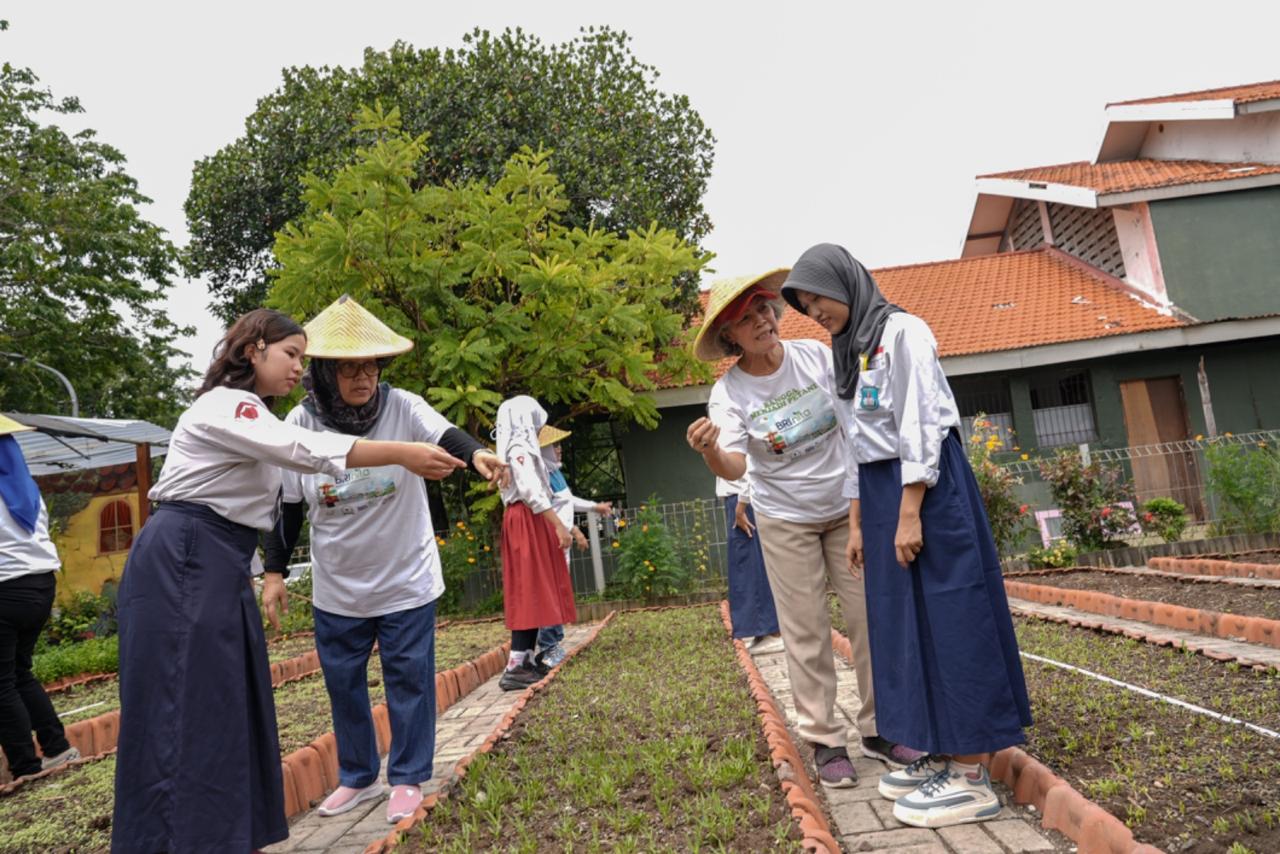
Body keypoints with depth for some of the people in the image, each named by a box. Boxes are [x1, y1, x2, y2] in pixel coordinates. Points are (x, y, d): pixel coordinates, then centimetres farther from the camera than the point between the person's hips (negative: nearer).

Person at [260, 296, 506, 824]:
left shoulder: (402, 408, -15)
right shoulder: (300, 423, -8)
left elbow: (443, 435, -34)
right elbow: (287, 505, 1)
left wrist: (476, 453, -56)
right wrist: (275, 571, 1)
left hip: (405, 580, -3)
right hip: (336, 589, 3)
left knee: (408, 679, 7)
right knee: (342, 682, 16)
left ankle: (407, 779, 27)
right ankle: (359, 776, 36)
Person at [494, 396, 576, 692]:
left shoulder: (521, 447, 18)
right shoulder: (520, 448, -12)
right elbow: (532, 492, -21)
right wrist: (559, 525, -22)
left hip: (529, 522, 10)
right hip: (528, 522, -10)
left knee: (534, 591, 10)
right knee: (530, 591, -11)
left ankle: (526, 659, 13)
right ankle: (515, 667, -12)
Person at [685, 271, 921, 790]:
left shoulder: (816, 355, -9)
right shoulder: (729, 392, -15)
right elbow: (733, 468, -28)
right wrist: (709, 452, -48)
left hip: (846, 507, 2)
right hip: (785, 521, -2)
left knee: (870, 618, 7)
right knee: (806, 633, 3)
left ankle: (878, 728, 23)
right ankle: (824, 740, 17)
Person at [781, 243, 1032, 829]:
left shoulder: (901, 331, -7)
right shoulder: (853, 353, 18)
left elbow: (920, 426, -15)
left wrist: (909, 514, -19)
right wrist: (857, 522, 15)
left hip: (928, 487, -9)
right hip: (882, 493, 9)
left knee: (945, 619, -6)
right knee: (904, 621, 10)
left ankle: (971, 779, 2)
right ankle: (941, 758, 21)